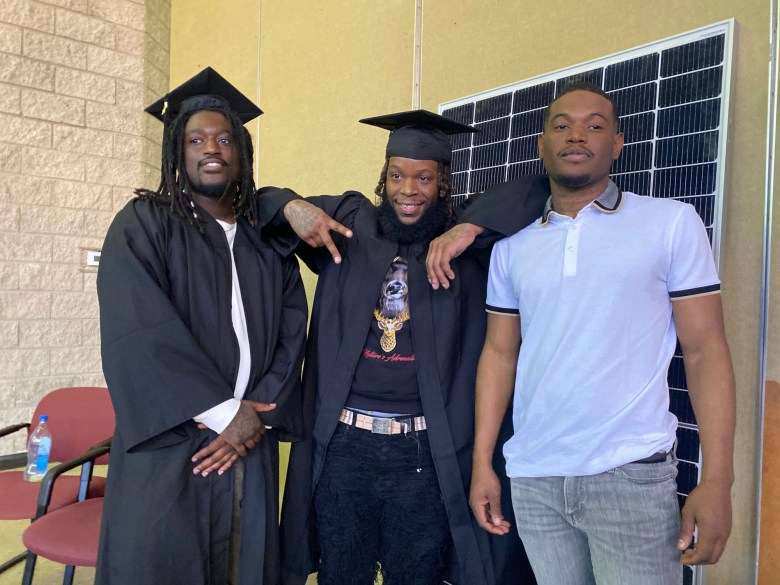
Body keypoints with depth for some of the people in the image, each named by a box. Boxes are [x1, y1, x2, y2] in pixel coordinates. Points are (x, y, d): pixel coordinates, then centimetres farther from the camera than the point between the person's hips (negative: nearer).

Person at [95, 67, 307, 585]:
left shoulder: (267, 237, 10)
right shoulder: (144, 224, -2)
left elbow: (292, 333, 3)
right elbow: (138, 333, -14)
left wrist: (258, 416, -9)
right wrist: (224, 411, -15)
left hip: (251, 448, 4)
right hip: (167, 449, -3)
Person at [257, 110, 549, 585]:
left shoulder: (470, 242, 2)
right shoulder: (349, 222, 6)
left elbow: (541, 190, -5)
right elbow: (262, 204, 13)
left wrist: (471, 226, -18)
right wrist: (292, 207, -9)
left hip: (428, 455, -1)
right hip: (343, 445, 1)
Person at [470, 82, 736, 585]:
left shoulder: (672, 222, -1)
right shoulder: (511, 246, 7)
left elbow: (705, 351, -4)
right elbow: (499, 353, 8)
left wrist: (717, 481, -10)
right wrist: (482, 462, 4)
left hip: (633, 474, -2)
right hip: (532, 477, 3)